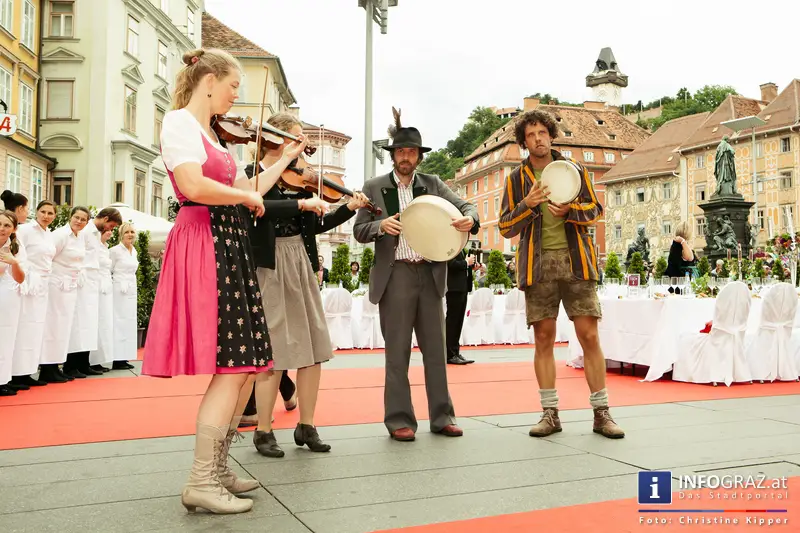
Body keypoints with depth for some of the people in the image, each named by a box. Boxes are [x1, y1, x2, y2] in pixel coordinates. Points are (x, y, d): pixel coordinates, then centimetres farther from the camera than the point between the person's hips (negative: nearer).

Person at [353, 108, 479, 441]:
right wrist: (380, 226, -16)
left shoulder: (433, 184, 12)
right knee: (397, 352, 1)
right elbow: (359, 231, 5)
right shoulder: (374, 188, 7)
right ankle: (399, 420, 10)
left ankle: (442, 417, 16)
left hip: (429, 274, 3)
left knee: (436, 349, 7)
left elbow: (465, 206, 6)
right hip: (395, 275, -2)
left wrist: (469, 218, -18)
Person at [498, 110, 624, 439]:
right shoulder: (516, 179, 9)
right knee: (543, 338, 1)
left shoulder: (573, 170, 11)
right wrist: (527, 205, -12)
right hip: (538, 264, 0)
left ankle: (601, 412, 5)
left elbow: (594, 210, 9)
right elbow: (506, 228, 5)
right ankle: (550, 413, 10)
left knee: (589, 335, -4)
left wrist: (570, 210, -11)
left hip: (575, 260, 0)